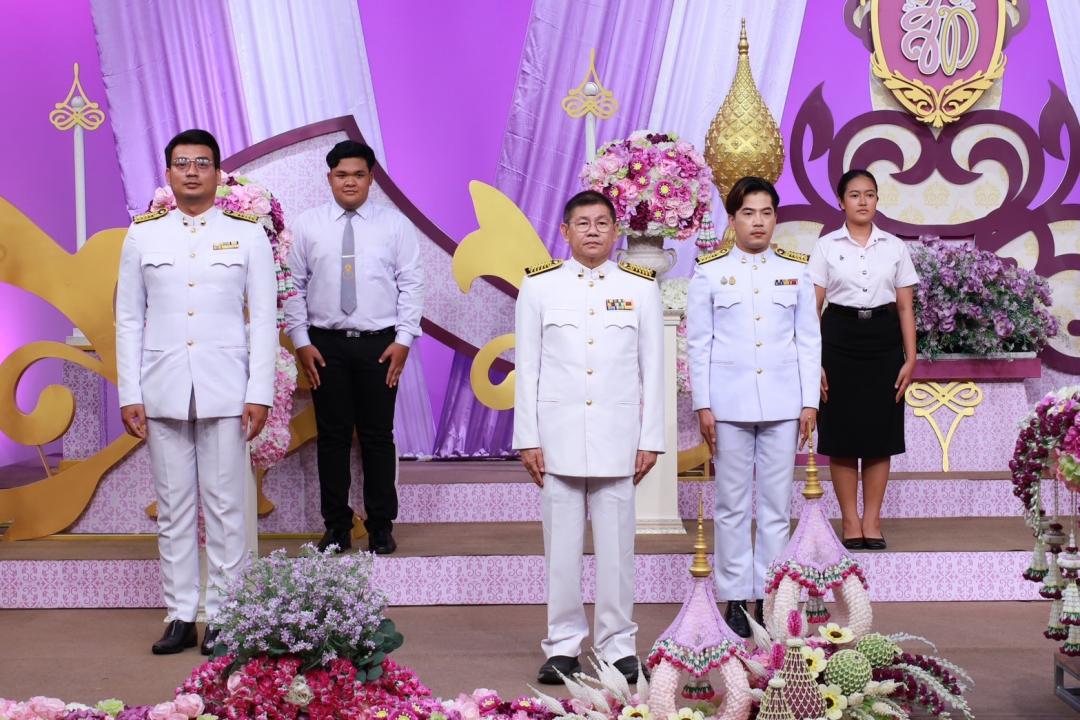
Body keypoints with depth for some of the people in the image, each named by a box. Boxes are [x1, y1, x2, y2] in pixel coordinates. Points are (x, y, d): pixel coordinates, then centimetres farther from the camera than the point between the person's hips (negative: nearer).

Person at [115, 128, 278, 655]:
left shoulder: (247, 234, 4)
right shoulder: (143, 235, 8)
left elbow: (264, 319, 2)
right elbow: (129, 320, 8)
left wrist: (260, 393, -5)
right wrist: (130, 394, 1)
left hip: (225, 388, -2)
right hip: (163, 389, 2)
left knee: (226, 506, 0)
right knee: (173, 507, 5)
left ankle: (223, 617, 7)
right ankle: (180, 616, 11)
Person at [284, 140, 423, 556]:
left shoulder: (394, 225, 4)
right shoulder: (307, 225, 5)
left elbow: (411, 284, 2)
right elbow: (294, 286, 6)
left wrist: (403, 339, -6)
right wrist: (301, 341, -1)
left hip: (379, 345, -1)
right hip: (326, 345, 1)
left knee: (378, 437, 3)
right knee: (332, 438, 5)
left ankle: (381, 527, 13)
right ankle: (336, 526, 14)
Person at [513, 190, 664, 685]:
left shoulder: (640, 287, 7)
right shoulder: (539, 285, 5)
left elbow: (652, 368, 6)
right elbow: (527, 368, 5)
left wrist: (650, 439, 2)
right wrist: (527, 439, 0)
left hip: (617, 436, 0)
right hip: (558, 434, 0)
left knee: (616, 544, 1)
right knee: (561, 545, 2)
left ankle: (618, 644, 11)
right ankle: (563, 645, 12)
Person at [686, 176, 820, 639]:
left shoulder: (795, 270, 7)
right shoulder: (709, 271, 3)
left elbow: (809, 340, 8)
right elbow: (698, 343, 2)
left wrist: (809, 402, 2)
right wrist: (703, 405, -3)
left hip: (782, 403, 1)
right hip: (729, 404, -1)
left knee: (777, 504, 4)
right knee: (732, 505, 3)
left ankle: (770, 596, 11)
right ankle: (736, 598, 11)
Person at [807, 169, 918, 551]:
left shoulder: (895, 247, 6)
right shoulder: (826, 247, 1)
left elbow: (905, 307, 5)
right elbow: (812, 307, -1)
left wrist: (910, 358, -2)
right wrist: (813, 361, -7)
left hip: (883, 339, 2)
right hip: (840, 338, -1)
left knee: (880, 433, 4)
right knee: (842, 434, 2)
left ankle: (872, 521, 13)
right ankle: (850, 521, 12)